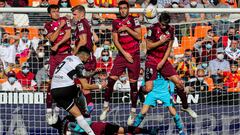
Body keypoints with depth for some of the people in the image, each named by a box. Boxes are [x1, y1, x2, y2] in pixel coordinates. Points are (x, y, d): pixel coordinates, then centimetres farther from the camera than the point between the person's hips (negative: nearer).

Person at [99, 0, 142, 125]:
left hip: (134, 55, -3)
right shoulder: (116, 22, 8)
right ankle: (106, 106, 10)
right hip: (122, 54, 3)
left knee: (133, 83, -2)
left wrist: (127, 28, -16)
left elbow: (139, 36, -8)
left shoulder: (134, 20, 0)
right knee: (111, 80, -5)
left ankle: (133, 111, 7)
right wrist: (124, 53, -6)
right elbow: (115, 40, 4)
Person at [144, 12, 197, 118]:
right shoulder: (152, 29, -11)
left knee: (179, 83, -3)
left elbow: (169, 48, 6)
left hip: (163, 60, 4)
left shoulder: (170, 30, 4)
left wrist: (163, 61, -4)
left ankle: (185, 107, 14)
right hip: (151, 60, -4)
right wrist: (161, 41, -15)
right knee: (148, 88, -19)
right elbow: (148, 46, -9)